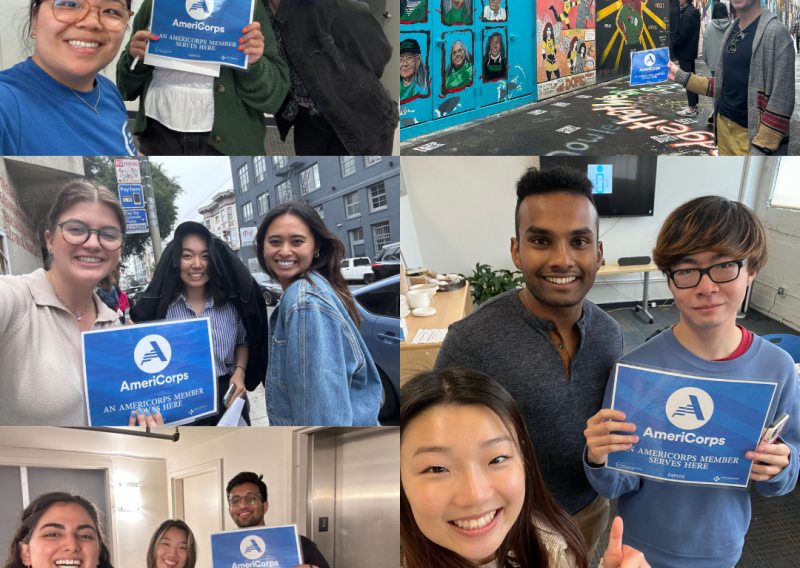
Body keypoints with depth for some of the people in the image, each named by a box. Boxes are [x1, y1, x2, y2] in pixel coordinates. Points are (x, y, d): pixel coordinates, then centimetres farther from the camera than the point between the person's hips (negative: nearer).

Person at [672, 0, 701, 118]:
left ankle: (691, 109, -7)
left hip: (684, 52, -10)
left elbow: (682, 36, -24)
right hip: (692, 50, 10)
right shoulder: (695, 13, 12)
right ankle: (694, 105, 24)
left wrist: (673, 45, -7)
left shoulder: (686, 15, -18)